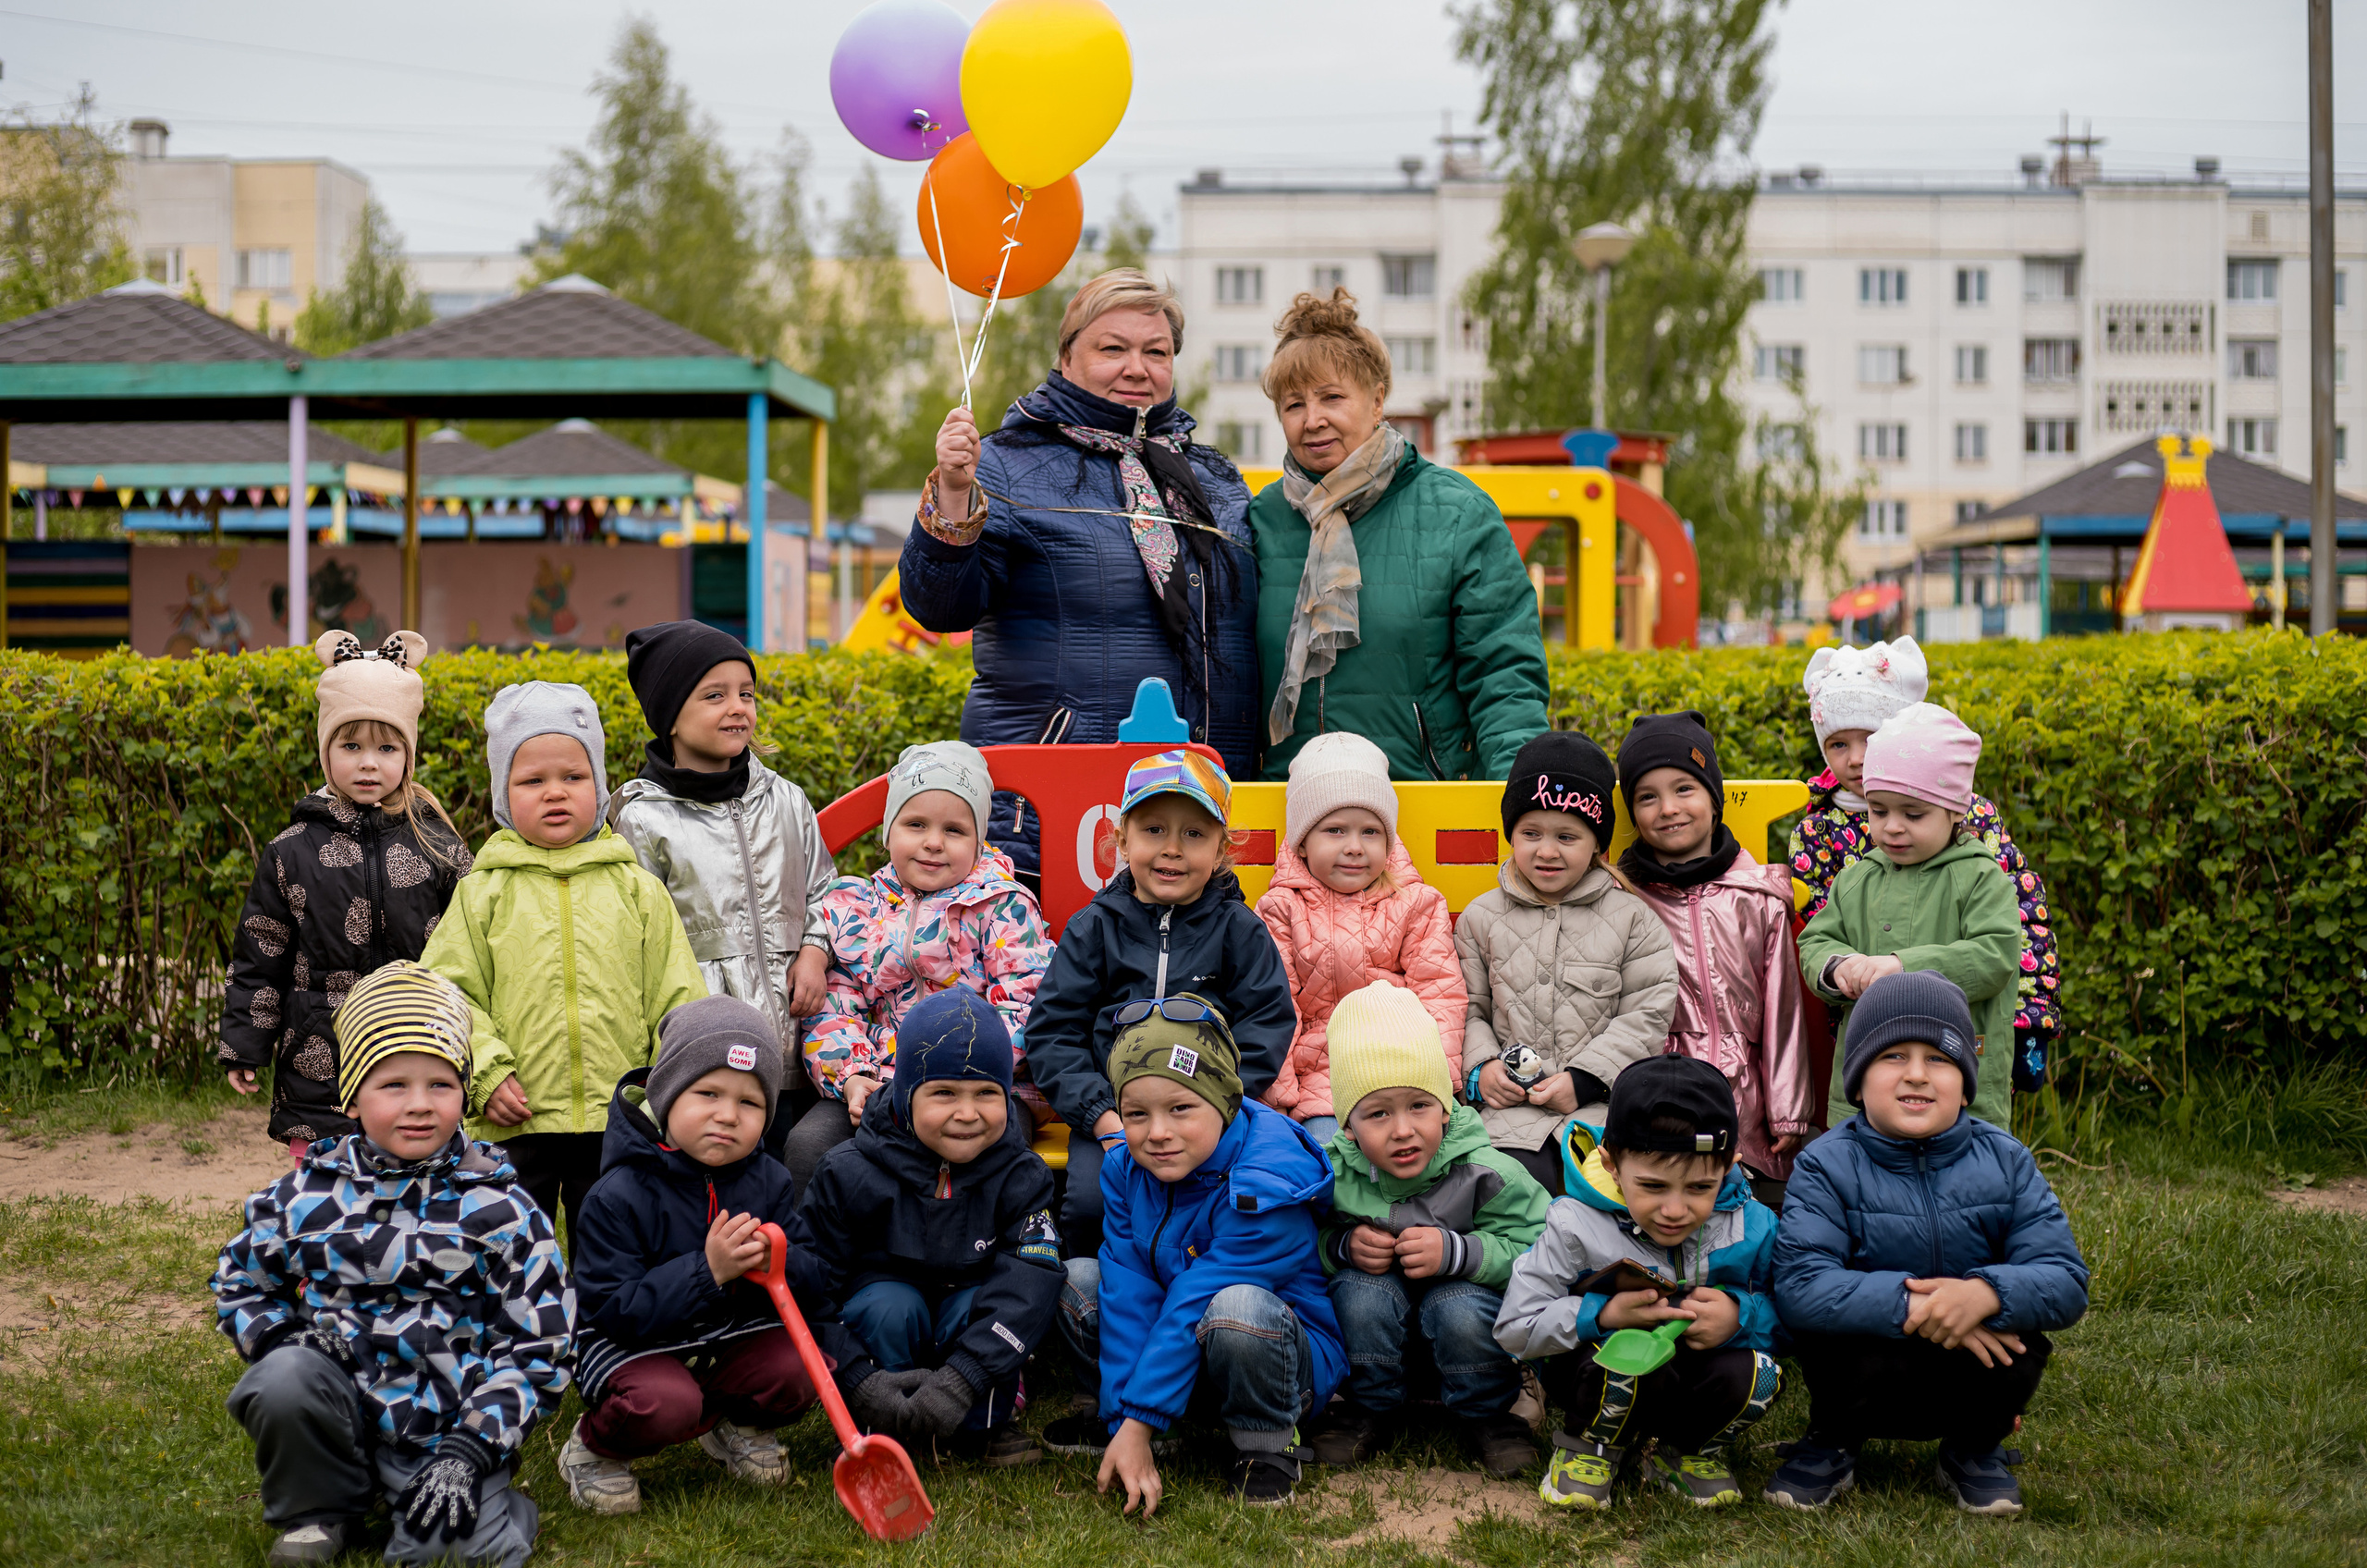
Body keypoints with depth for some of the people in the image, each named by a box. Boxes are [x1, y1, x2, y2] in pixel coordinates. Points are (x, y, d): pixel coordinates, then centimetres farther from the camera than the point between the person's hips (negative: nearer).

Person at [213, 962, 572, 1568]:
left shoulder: (497, 1209, -4)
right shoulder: (306, 1197, 3)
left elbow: (537, 1347, -3)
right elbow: (238, 1281, 19)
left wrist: (471, 1449, -14)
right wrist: (284, 1340, -4)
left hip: (452, 1421, -3)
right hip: (342, 1408, 3)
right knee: (285, 1377, -30)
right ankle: (319, 1512, -1)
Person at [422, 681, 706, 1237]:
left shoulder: (638, 889, 6)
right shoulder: (484, 892, 3)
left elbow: (678, 998, 6)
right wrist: (485, 1072, -10)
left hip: (618, 1122, 1)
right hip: (513, 1123, -1)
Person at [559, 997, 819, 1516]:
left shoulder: (768, 1181, -3)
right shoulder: (618, 1196, -19)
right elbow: (614, 1311, -24)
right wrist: (707, 1272, -32)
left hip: (730, 1335, 5)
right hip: (631, 1340, -5)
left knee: (798, 1367, -20)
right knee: (666, 1404, -34)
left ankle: (735, 1424, 14)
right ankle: (593, 1448, 1)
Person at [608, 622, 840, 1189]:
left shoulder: (785, 801, 13)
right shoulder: (643, 819, 1)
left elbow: (822, 890, 21)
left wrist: (815, 951, 2)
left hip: (795, 1033, 3)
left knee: (815, 1147, -10)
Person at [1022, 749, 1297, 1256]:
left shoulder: (1239, 930, 8)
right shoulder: (1092, 929, 8)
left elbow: (1267, 1027, 2)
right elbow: (1050, 1033, 4)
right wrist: (1105, 1119, -10)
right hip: (1110, 1112, 1)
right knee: (1090, 1201, -24)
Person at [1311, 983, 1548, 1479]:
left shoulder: (1483, 1174, -21)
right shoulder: (1332, 1173, -15)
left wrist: (1455, 1252, -34)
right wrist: (1343, 1245, -25)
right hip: (1375, 1328, 2)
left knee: (1462, 1307, -33)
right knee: (1361, 1287, -30)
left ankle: (1486, 1413, -3)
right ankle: (1366, 1404, -4)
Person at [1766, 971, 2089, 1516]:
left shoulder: (2004, 1161, -2)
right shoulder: (1828, 1165, -9)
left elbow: (2066, 1282, -11)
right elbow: (1798, 1287, -24)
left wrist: (1987, 1293, -32)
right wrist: (1909, 1305, -35)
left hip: (1969, 1370, 2)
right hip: (1872, 1380, -2)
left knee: (2020, 1343, -28)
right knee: (1830, 1343, -34)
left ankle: (1973, 1451, 7)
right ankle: (1832, 1444, 4)